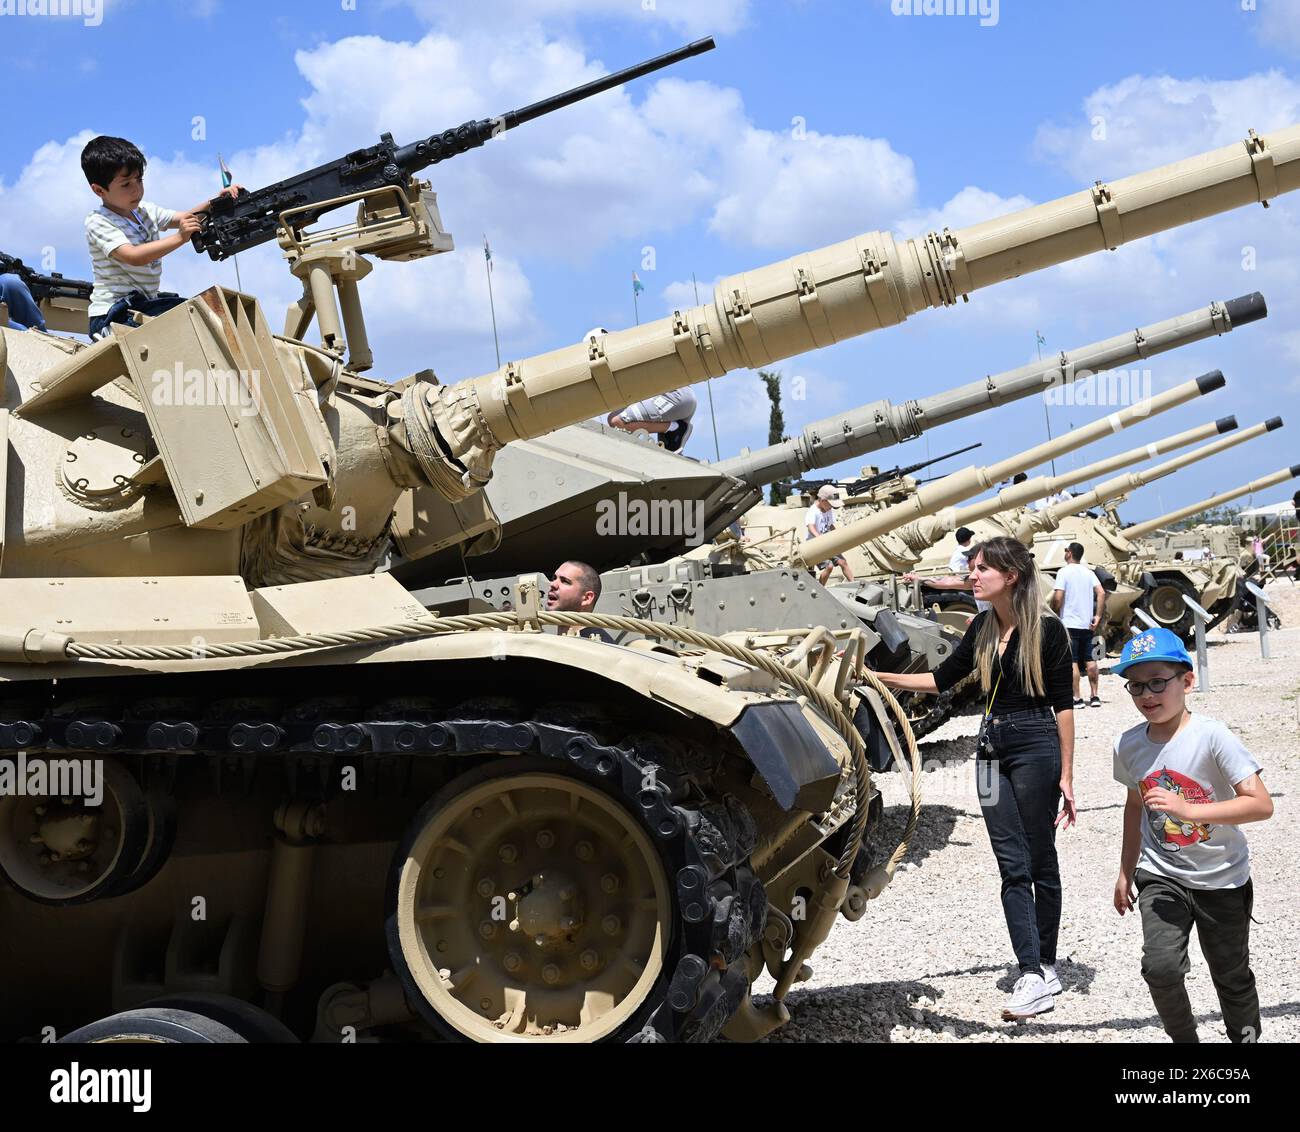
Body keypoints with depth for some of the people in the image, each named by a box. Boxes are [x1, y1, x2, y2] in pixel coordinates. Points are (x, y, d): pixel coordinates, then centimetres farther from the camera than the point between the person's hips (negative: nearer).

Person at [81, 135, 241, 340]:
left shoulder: (145, 211, 11)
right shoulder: (98, 223, -12)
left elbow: (186, 218, 6)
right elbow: (134, 257, -27)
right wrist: (180, 238, -32)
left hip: (146, 304, 8)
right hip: (112, 314, -8)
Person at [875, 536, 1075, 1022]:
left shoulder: (1047, 630, -9)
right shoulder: (982, 628, 7)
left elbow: (1063, 704, -8)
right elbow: (943, 678, 14)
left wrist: (1066, 776, -9)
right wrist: (878, 676, 5)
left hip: (1035, 748, -6)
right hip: (992, 749, 6)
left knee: (1040, 861, 5)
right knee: (1012, 865, 2)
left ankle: (1045, 968, 17)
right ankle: (1033, 975, 3)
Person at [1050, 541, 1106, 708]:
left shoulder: (1064, 572, -8)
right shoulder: (1089, 573, 9)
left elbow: (1058, 597, -16)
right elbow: (1101, 593, -1)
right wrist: (1098, 616, 1)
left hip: (1069, 624, -5)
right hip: (1087, 624, 6)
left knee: (1072, 662, -3)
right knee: (1090, 661, 11)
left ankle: (1077, 699, -4)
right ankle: (1095, 697, 12)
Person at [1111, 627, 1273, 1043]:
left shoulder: (1211, 736, -19)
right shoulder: (1129, 745, -4)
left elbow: (1261, 804, -25)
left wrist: (1188, 810, -34)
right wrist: (1126, 871, 19)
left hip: (1222, 880, -2)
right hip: (1161, 878, 2)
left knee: (1232, 977, 12)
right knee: (1160, 966, -16)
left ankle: (1246, 1035, 38)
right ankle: (1183, 1038, 8)